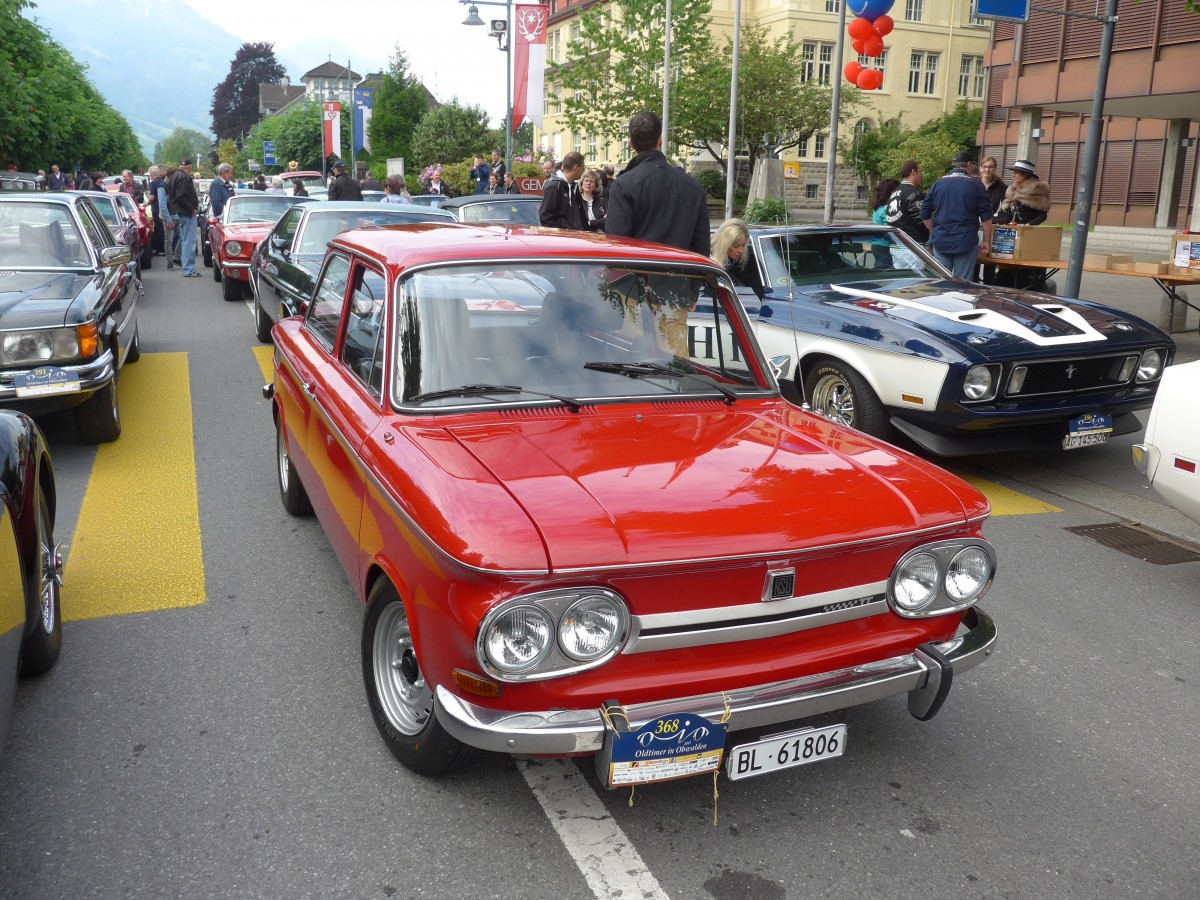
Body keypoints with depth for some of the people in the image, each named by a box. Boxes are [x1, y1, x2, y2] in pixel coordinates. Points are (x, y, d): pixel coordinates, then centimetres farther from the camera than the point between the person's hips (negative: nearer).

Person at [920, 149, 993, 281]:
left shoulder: (938, 183, 7)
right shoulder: (976, 184, -1)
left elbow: (925, 214, 10)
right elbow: (986, 216, -3)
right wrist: (986, 241, 4)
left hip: (940, 242, 3)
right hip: (966, 243, -3)